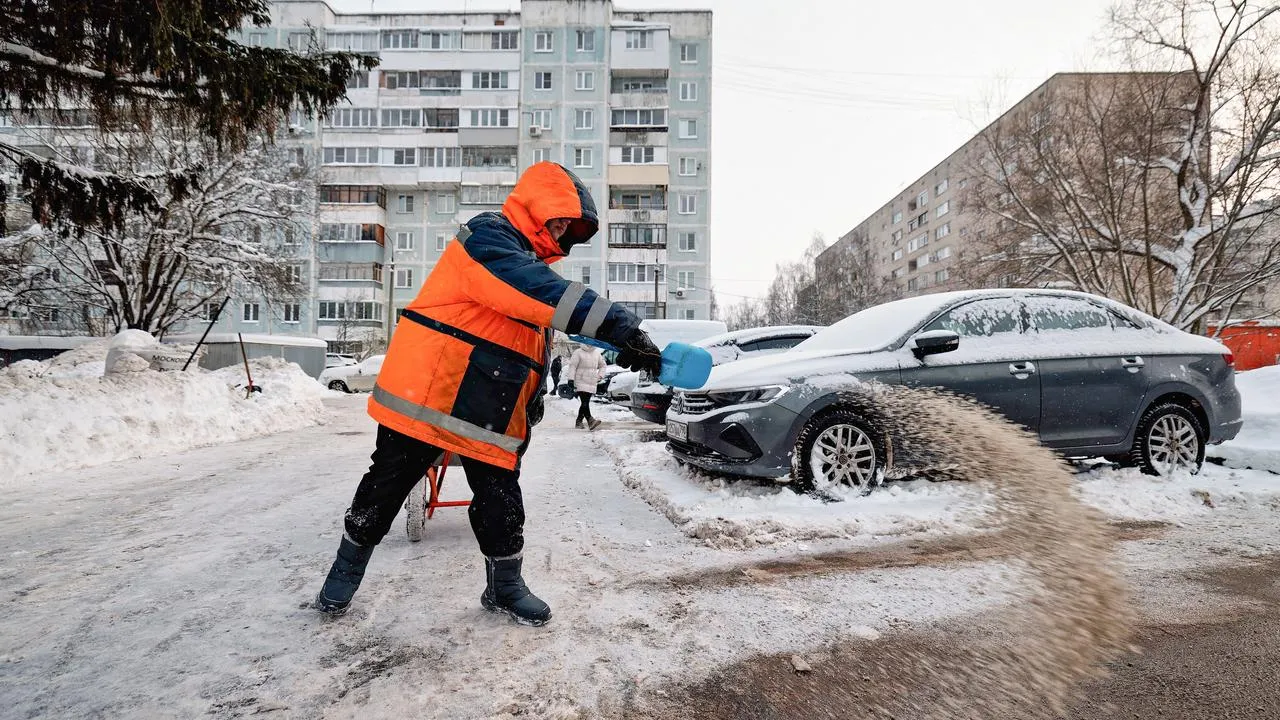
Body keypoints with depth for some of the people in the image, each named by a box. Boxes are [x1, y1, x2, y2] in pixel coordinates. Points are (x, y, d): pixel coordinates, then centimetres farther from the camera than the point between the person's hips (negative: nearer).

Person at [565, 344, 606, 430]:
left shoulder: (597, 353, 12)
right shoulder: (578, 352, -5)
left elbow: (602, 365, 25)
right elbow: (572, 366, -8)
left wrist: (600, 376, 11)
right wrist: (571, 379, -14)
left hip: (592, 383, 6)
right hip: (581, 383, -6)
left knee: (585, 403, 9)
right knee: (584, 403, -17)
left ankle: (579, 421, 19)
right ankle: (590, 420, -28)